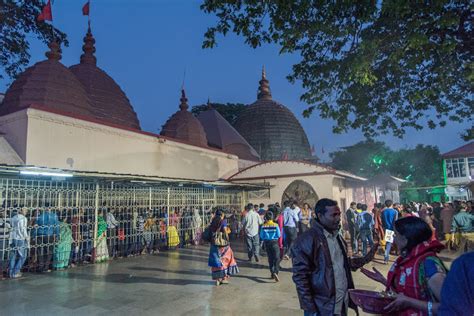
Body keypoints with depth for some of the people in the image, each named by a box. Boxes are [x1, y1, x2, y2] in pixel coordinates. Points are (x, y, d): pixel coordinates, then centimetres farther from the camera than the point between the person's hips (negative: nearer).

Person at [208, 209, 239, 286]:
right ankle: (224, 277, 12)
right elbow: (225, 231, -16)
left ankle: (218, 278, 13)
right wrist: (227, 239, -6)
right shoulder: (223, 221, -8)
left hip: (214, 244, 4)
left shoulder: (213, 222, 6)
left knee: (217, 261, 10)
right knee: (225, 260, 11)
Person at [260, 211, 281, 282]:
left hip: (267, 243, 3)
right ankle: (275, 272, -20)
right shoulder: (275, 225, -12)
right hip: (274, 243, -2)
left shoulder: (263, 226, -9)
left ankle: (272, 274, 21)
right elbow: (279, 235, -7)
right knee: (276, 259, 0)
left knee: (270, 259, 15)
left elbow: (261, 236, -4)